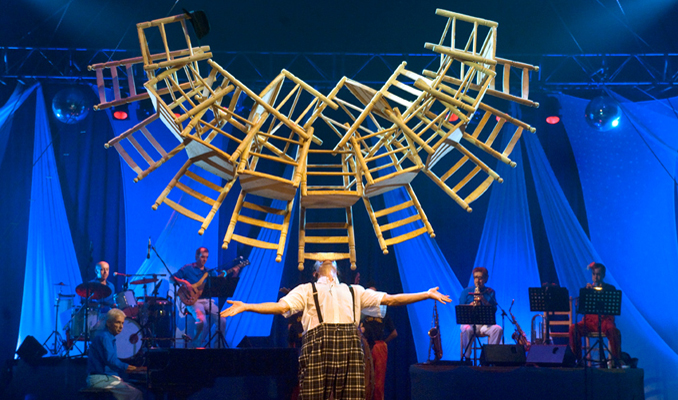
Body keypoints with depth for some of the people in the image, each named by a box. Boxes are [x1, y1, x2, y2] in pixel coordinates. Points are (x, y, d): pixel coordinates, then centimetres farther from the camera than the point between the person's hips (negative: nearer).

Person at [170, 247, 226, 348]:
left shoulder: (210, 272, 17)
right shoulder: (188, 268, 6)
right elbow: (172, 278, 3)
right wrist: (183, 282, -14)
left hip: (207, 300, 4)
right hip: (193, 301, -4)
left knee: (222, 321, -18)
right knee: (201, 320, -32)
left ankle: (207, 343, 2)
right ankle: (196, 344, -5)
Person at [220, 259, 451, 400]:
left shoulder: (353, 292, 28)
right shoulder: (307, 290, 20)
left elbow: (389, 299, 22)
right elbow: (281, 307, 6)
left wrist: (426, 295, 15)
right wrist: (245, 307, -8)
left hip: (350, 345, 2)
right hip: (318, 344, -2)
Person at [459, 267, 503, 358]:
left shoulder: (490, 292, 13)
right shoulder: (466, 291, 10)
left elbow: (494, 310, 3)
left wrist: (484, 301, -13)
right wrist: (471, 305, -14)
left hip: (486, 324, 2)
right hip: (469, 322, -2)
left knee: (498, 329, -29)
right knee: (467, 329, -37)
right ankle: (467, 357, -23)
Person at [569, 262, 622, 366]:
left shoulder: (610, 288, 10)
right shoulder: (588, 288, 16)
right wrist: (587, 291, -9)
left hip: (605, 319, -2)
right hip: (590, 320, 2)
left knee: (613, 331, -36)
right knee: (573, 328, -27)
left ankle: (616, 360, -21)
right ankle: (577, 358, -16)